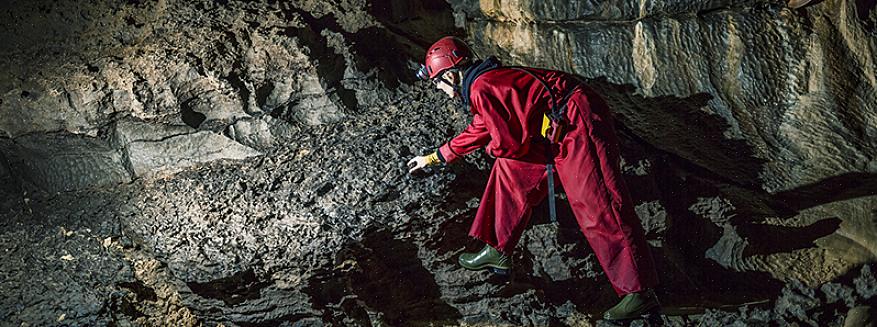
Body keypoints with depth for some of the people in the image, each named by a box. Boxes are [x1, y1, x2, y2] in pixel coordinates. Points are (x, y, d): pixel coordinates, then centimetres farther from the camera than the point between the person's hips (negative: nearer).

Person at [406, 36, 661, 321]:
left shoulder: (481, 88, -13)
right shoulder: (487, 80, 19)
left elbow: (509, 144, -15)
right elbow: (476, 132, 34)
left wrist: (492, 147, 10)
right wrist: (432, 158, 45)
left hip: (578, 129, -10)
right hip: (560, 130, 10)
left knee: (600, 209, -9)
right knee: (512, 171, 15)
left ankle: (641, 294, -4)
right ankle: (498, 253, 25)